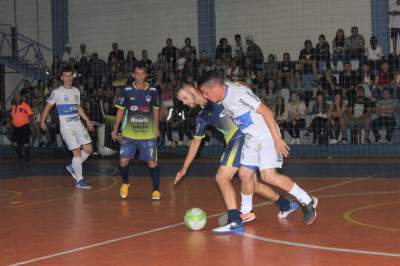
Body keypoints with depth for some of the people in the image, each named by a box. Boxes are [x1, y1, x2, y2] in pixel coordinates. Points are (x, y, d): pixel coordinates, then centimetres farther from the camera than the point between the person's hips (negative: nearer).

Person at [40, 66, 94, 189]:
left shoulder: (76, 91, 12)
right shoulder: (57, 92, -5)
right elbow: (48, 106, 2)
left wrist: (87, 120, 19)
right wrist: (42, 121, -3)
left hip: (78, 124, 6)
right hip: (66, 126, -6)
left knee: (88, 149, 1)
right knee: (77, 151, -11)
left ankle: (73, 167, 22)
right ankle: (79, 180, -2)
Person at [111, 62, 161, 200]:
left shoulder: (153, 91, -1)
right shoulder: (127, 91, -3)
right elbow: (121, 110, 7)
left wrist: (157, 128, 15)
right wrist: (115, 129, 5)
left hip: (148, 133, 0)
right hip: (129, 133, 0)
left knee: (152, 162, -5)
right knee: (123, 160, -4)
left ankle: (156, 189, 11)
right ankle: (125, 183, 25)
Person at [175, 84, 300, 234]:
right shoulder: (201, 117, 18)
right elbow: (196, 142, 27)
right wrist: (184, 168, 28)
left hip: (244, 136, -8)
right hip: (234, 143, 8)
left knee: (222, 178, -14)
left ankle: (235, 221, -17)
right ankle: (286, 205, 32)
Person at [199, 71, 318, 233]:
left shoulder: (238, 93, -23)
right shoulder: (224, 98, 3)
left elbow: (265, 111, -23)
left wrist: (277, 138, -25)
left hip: (267, 136, -9)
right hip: (251, 139, 9)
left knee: (268, 176, -18)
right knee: (244, 174, 9)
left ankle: (308, 202, -5)